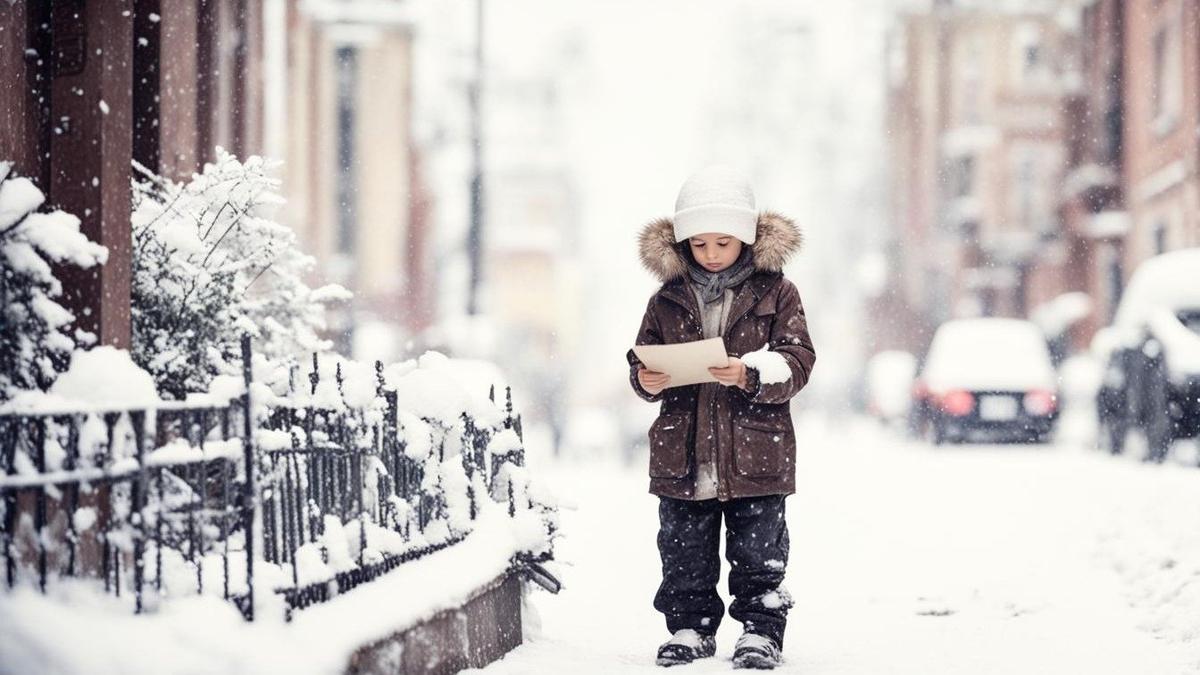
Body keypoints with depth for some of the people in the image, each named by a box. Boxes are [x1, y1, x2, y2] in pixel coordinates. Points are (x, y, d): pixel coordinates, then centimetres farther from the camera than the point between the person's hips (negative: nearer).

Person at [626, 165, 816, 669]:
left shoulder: (775, 293, 1)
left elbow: (798, 361, -4)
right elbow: (644, 358, 14)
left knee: (758, 553, 2)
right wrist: (646, 380, -10)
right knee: (685, 552, 8)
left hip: (755, 454, -3)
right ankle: (690, 627, 20)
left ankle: (760, 629, 11)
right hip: (683, 457, 3)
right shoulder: (668, 298, 8)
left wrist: (752, 374, -22)